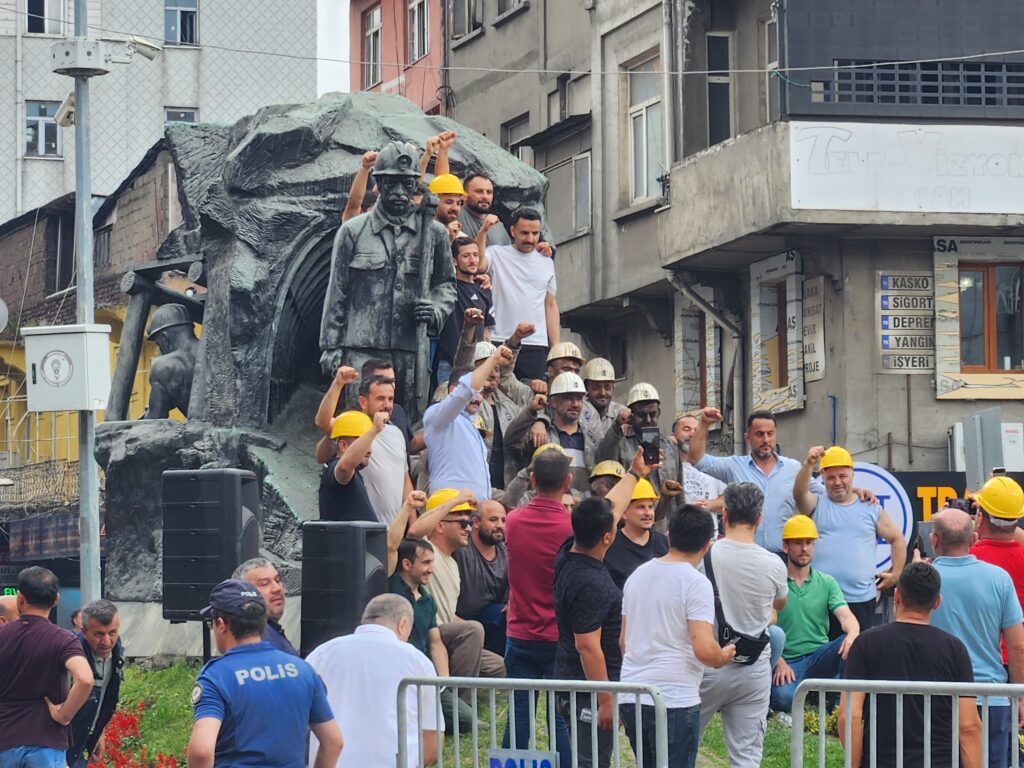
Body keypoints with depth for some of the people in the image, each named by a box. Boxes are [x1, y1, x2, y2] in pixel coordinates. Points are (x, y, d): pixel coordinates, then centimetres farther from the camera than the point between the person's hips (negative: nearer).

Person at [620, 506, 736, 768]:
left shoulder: (638, 575, 12)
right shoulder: (696, 582, -11)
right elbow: (704, 649, -19)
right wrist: (724, 657, 2)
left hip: (630, 697, 7)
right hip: (674, 699, -7)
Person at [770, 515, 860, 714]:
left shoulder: (826, 583, 10)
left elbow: (846, 616, -5)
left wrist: (852, 633, -30)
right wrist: (778, 662, -19)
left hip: (819, 658, 3)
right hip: (786, 662, -3)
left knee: (851, 643, -28)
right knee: (784, 697, -35)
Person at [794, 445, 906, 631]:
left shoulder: (871, 509, 12)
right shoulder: (816, 504, 7)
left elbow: (897, 539, 19)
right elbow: (799, 493, -14)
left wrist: (896, 573, 10)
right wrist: (808, 464, -30)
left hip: (861, 598, 2)